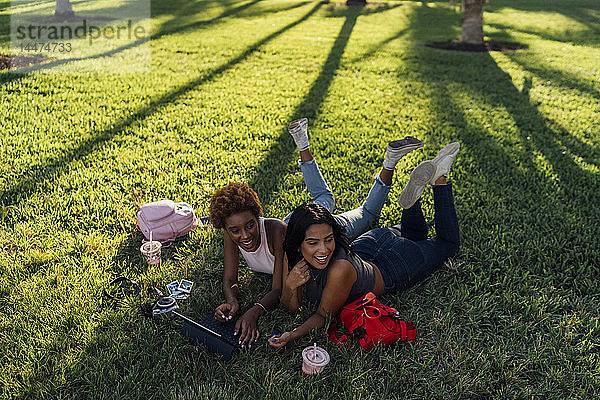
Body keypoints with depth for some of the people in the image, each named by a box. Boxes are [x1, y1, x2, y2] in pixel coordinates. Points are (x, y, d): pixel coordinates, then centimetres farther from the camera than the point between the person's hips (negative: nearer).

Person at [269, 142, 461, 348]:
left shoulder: (340, 268, -44)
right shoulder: (294, 255, -29)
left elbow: (323, 316, -33)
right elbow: (292, 307, -18)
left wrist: (292, 336, -49)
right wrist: (289, 286, -38)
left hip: (395, 267, -4)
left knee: (448, 242, 24)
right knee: (416, 234, 36)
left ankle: (439, 180, 20)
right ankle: (417, 186, 22)